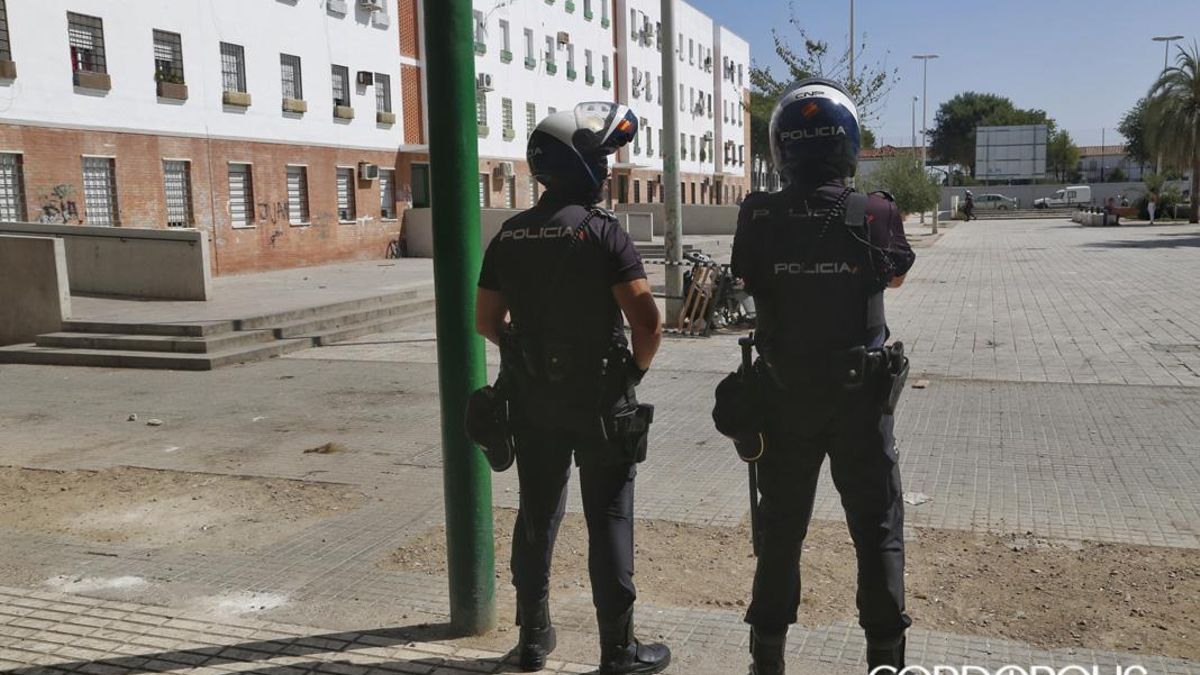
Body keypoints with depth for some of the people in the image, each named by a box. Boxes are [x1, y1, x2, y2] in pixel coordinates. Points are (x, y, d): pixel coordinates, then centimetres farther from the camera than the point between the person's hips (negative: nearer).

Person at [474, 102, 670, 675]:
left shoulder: (509, 236, 3)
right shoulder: (602, 232, -14)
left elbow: (487, 320, 7)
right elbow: (647, 322, -20)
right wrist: (636, 369, -2)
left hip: (531, 397, 5)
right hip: (598, 397, -5)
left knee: (537, 514, 16)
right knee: (608, 520, 5)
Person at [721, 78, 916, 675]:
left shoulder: (759, 218, -12)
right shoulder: (876, 215, -13)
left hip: (783, 397, 2)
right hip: (859, 397, -1)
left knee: (780, 526, 14)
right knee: (877, 528, 13)